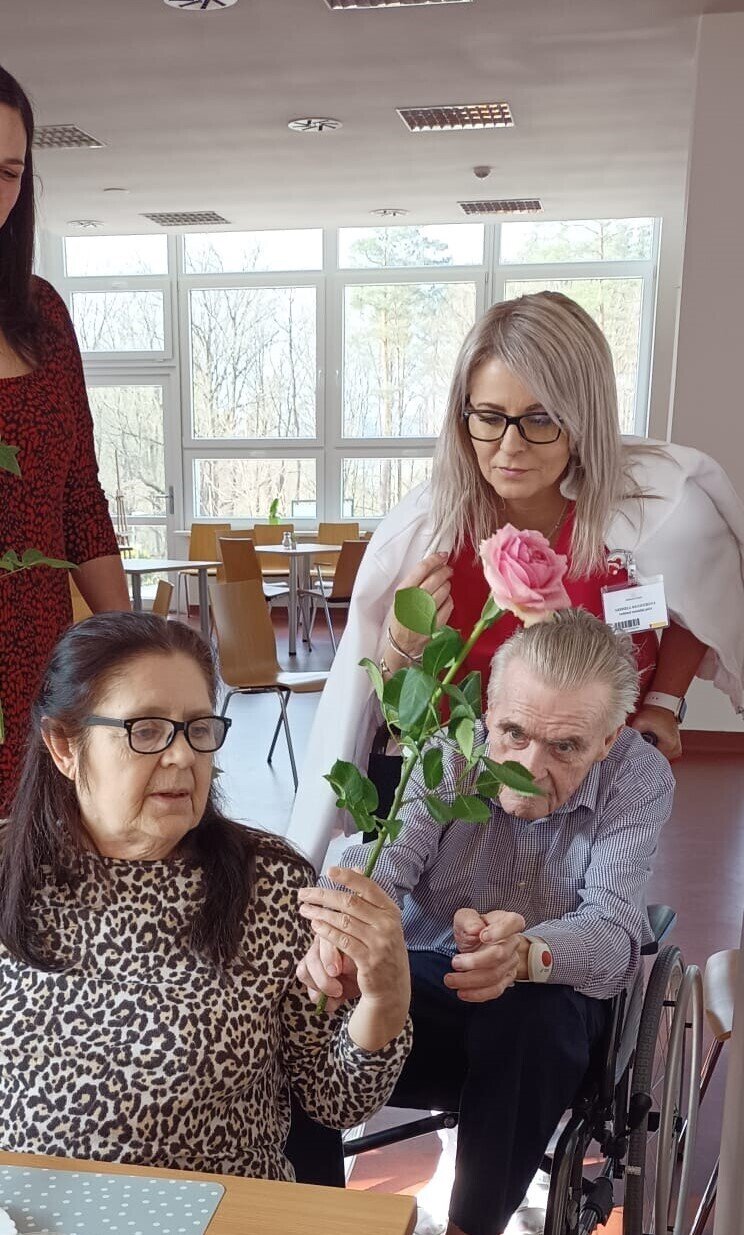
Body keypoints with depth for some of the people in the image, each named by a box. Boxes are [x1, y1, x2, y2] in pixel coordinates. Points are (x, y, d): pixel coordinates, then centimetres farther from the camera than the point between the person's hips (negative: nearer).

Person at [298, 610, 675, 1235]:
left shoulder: (641, 778, -15)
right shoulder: (447, 754, -13)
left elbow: (615, 930, -27)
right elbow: (382, 859, -27)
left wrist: (525, 955, -51)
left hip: (548, 1000, -1)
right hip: (418, 981, 1)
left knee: (529, 1017, -35)